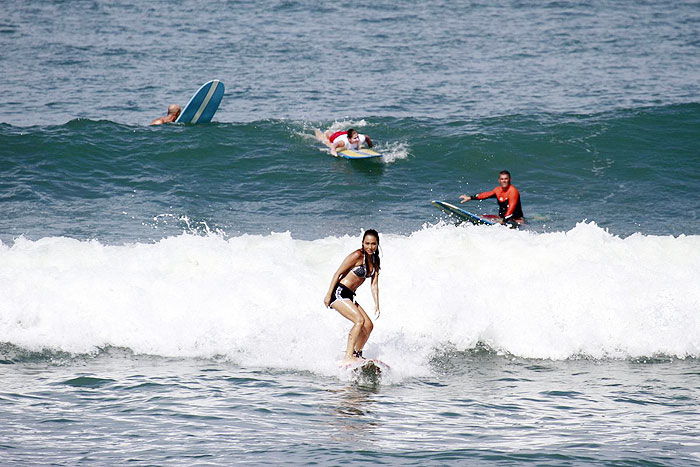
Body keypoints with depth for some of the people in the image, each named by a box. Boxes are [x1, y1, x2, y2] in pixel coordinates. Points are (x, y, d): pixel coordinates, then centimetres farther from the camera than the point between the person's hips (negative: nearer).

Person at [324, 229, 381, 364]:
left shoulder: (375, 261, 10)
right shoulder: (357, 256, -14)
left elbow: (374, 285, 10)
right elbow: (338, 273, -12)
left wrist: (377, 305, 0)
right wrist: (328, 295, -14)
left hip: (349, 297, 9)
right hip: (338, 292, -9)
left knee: (369, 325, 5)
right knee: (359, 320, -23)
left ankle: (356, 354, 20)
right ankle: (348, 357, -26)